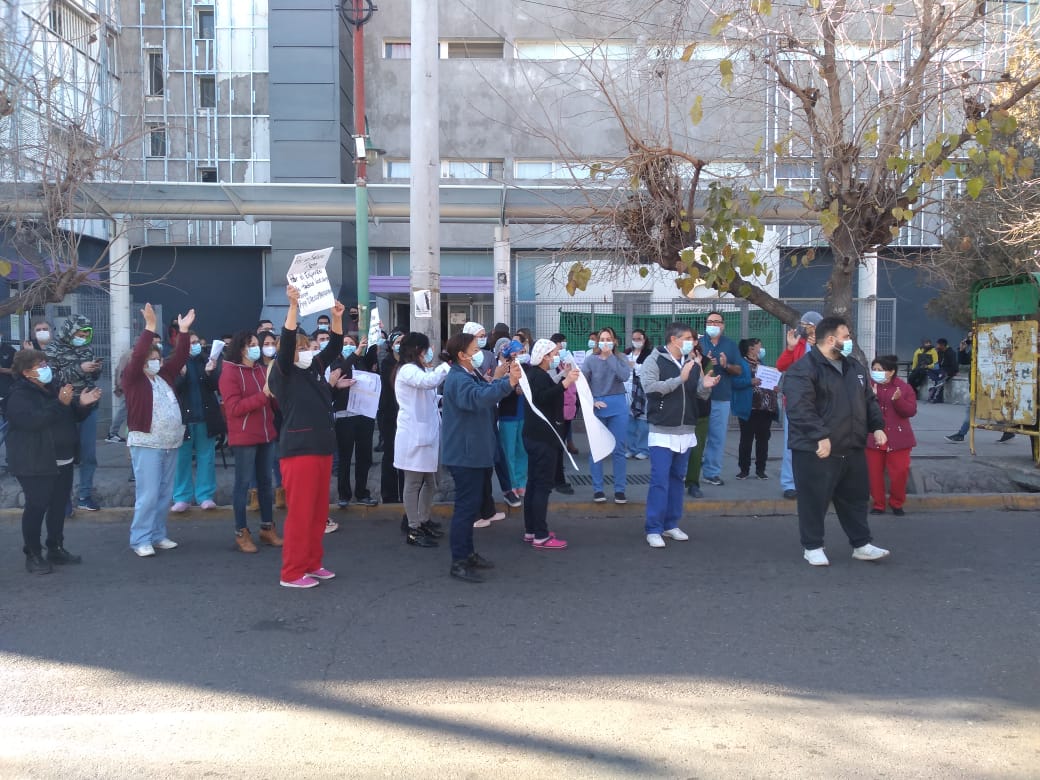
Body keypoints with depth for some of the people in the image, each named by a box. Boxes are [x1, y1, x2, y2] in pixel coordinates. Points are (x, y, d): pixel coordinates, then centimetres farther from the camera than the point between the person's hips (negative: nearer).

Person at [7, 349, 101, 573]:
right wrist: (60, 403, -34)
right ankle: (33, 555, 6)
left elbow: (73, 415, 16)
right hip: (36, 463, -8)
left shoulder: (52, 388, 12)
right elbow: (33, 420, -28)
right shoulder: (19, 395, -12)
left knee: (59, 505, 13)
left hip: (62, 460, 8)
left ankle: (55, 549, 25)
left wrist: (82, 403, -6)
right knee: (36, 507, -4)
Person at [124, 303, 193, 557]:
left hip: (171, 444, 7)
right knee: (148, 494, -7)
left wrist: (183, 330, 3)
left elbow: (179, 357, 11)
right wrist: (150, 327, -23)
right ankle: (141, 539, 1)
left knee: (165, 494, 11)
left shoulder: (164, 376, 13)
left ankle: (158, 535, 20)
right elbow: (137, 356, -18)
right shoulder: (133, 379, -4)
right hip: (146, 444, -6)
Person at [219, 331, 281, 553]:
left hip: (267, 435, 6)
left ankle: (267, 528, 22)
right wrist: (263, 395, -21)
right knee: (243, 483, 0)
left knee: (266, 482, 12)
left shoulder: (263, 370, 11)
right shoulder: (230, 373, -8)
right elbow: (234, 408, -17)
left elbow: (273, 402, 17)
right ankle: (241, 532, 9)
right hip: (243, 437, -6)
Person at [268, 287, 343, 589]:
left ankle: (312, 563, 23)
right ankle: (292, 572, 3)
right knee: (300, 512, -5)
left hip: (323, 447, 7)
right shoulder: (283, 373, -4)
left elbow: (334, 347, 15)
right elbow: (286, 342, -18)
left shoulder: (315, 368, 14)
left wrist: (337, 316, 4)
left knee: (319, 510, 12)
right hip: (298, 448, -7)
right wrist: (294, 305, -23)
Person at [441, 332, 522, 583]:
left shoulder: (469, 375, 15)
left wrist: (509, 379, 13)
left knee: (470, 504, 17)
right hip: (465, 453, -11)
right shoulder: (458, 380, -21)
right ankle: (458, 562, -2)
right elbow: (479, 398, -39)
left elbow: (487, 390, 29)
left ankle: (467, 553, 27)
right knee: (466, 506, -8)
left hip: (473, 452, 11)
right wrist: (508, 383, -50)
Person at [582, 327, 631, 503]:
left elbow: (624, 377, -15)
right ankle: (597, 489, 11)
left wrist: (610, 357, -14)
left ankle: (619, 490, 11)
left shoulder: (621, 359, 3)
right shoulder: (590, 360, 1)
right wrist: (591, 402, -15)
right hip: (596, 408, 0)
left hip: (618, 407, 1)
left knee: (618, 449, 4)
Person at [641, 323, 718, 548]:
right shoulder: (654, 360, -8)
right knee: (660, 481, -7)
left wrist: (705, 386, -12)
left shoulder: (692, 363, 10)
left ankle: (671, 524, 22)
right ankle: (653, 529, -1)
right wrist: (679, 379, -24)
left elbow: (700, 395, 11)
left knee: (677, 479, 13)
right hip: (662, 431, -6)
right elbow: (650, 387, -21)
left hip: (686, 431, 6)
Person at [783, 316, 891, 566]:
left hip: (852, 450, 8)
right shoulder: (803, 369, -14)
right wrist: (820, 436, -29)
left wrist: (877, 427, 7)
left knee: (856, 499, 15)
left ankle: (861, 545, 28)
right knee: (814, 501, 2)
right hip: (816, 451, -7)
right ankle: (812, 547, 17)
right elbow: (800, 408, -24)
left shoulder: (854, 367, 15)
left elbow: (869, 401, 21)